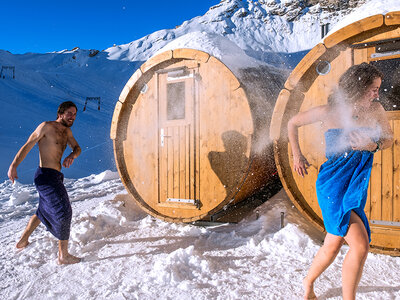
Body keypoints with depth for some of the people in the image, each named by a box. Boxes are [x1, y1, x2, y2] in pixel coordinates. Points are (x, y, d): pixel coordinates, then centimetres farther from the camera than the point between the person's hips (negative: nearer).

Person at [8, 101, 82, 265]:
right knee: (63, 212, -9)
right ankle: (63, 256, 1)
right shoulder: (47, 126, -10)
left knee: (44, 211, 26)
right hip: (46, 176, -10)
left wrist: (72, 156, -5)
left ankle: (23, 241, 45)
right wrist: (13, 165, -15)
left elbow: (77, 148, 18)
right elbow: (27, 146, -9)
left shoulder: (67, 131, 13)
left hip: (54, 177, 10)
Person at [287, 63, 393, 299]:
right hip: (333, 184, -5)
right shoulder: (328, 112, -11)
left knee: (334, 246, 16)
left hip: (357, 185, 5)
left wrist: (372, 144, -12)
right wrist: (297, 156, 4)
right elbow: (293, 123, 3)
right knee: (361, 247, -15)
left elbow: (389, 139, 11)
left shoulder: (375, 110, 0)